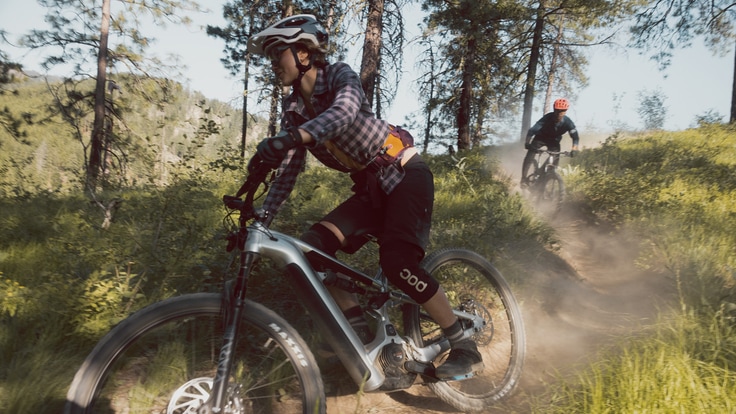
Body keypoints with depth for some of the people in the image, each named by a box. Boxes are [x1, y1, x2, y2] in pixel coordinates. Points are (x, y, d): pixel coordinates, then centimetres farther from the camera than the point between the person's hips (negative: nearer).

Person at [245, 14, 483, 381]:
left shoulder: (339, 75, -10)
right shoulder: (293, 111, 7)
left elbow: (345, 110, -34)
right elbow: (287, 173, 4)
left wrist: (289, 139, -50)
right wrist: (259, 221, -6)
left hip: (406, 175, -6)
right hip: (372, 188, 7)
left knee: (397, 263, -25)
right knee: (312, 247, -12)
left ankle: (465, 349, -7)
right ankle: (365, 339, -3)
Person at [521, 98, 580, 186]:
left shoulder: (568, 123, -25)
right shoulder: (547, 118, -32)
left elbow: (575, 137, -24)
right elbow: (532, 130, -38)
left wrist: (574, 149, -42)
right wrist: (527, 142, -53)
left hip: (554, 141, 2)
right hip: (540, 138, -2)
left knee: (555, 159, -14)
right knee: (529, 155, -21)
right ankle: (524, 179, -16)